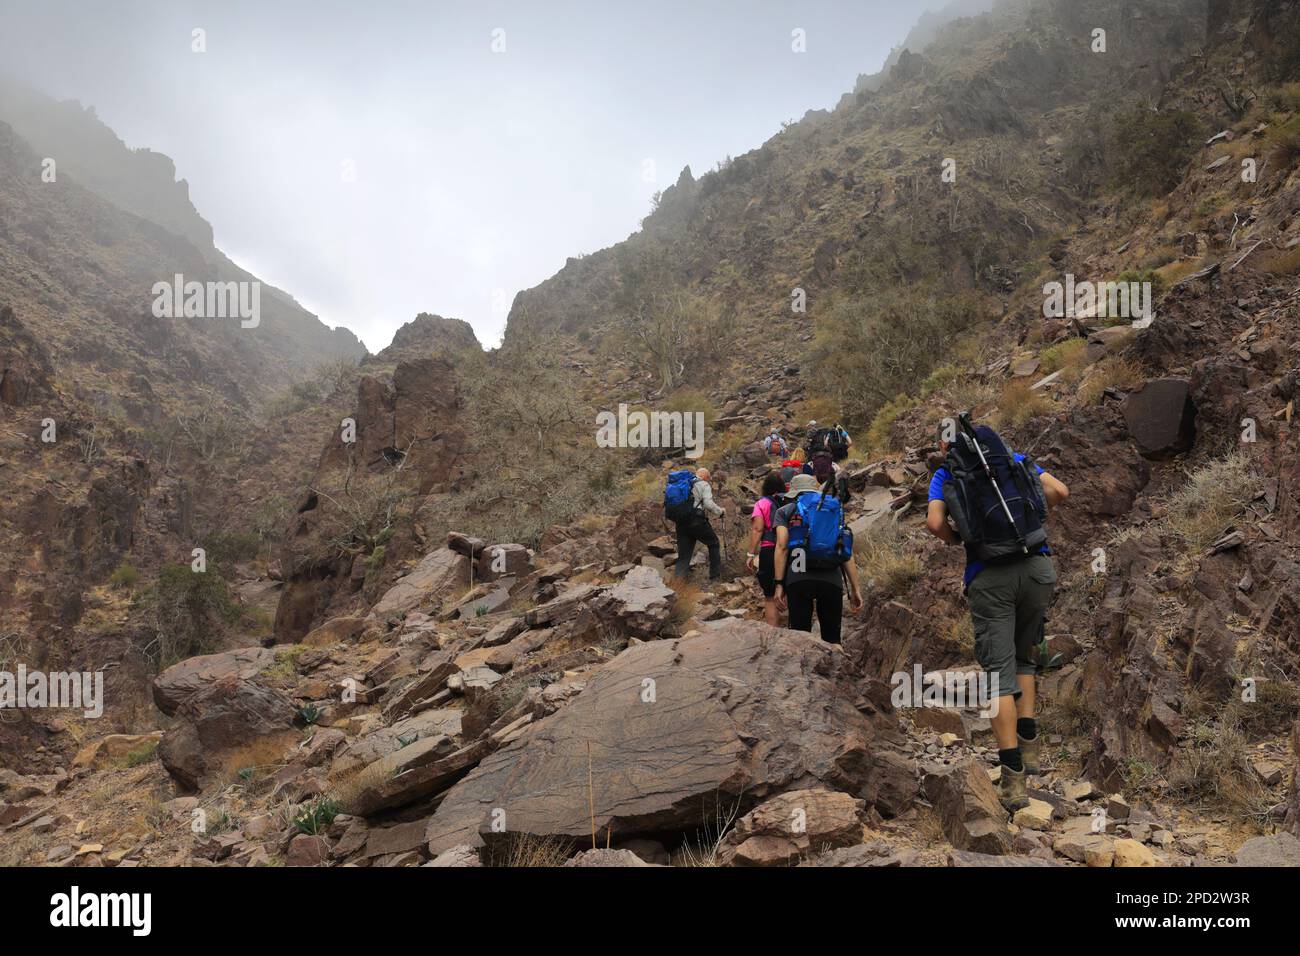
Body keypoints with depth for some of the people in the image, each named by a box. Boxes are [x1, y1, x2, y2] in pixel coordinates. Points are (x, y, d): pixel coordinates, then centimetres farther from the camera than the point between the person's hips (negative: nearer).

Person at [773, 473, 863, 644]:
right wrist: (855, 588, 14)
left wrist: (779, 584, -1)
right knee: (832, 639, 10)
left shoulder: (785, 511, 17)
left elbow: (782, 546, 1)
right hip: (831, 580, 2)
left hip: (798, 580, -1)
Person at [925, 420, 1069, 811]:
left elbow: (935, 523, -8)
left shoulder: (945, 474, 8)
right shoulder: (1013, 458, 15)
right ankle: (1030, 744, 14)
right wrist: (1029, 519, 19)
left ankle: (1013, 778, -5)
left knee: (999, 669, 0)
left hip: (989, 576, -3)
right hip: (1036, 566, 3)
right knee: (1022, 656, 23)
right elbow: (1058, 491, 5)